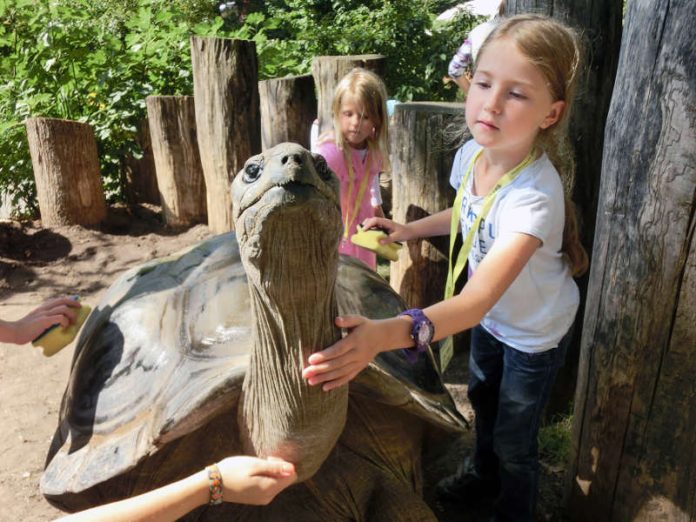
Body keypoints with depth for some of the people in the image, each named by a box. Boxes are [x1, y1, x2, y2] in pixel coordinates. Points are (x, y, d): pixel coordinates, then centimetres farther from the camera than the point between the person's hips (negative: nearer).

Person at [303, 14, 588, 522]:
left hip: (535, 332, -7)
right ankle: (484, 471, 60)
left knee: (514, 441, 12)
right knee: (481, 398, 29)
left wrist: (389, 333, -67)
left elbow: (481, 296, -53)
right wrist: (410, 229, -5)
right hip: (489, 317, 7)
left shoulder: (533, 195, -41)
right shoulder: (471, 154, -19)